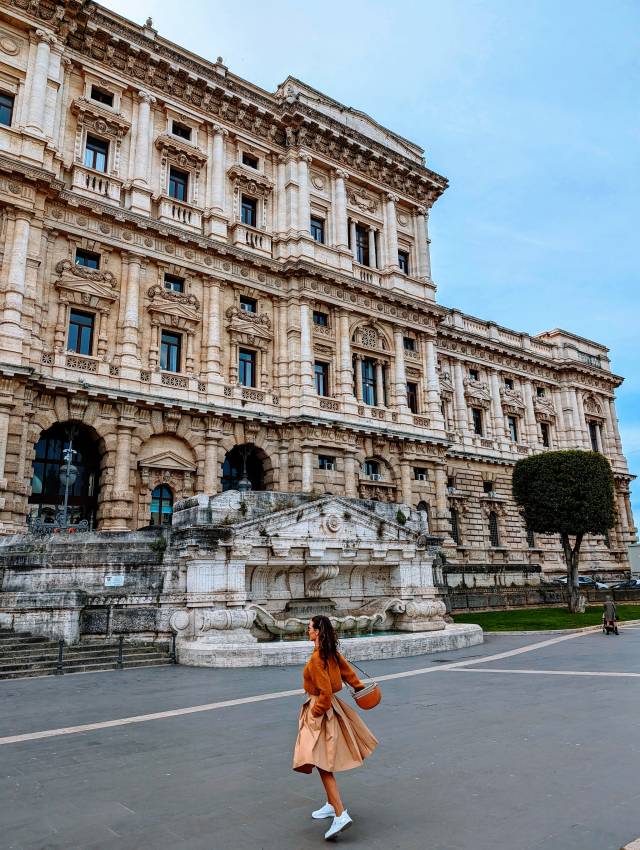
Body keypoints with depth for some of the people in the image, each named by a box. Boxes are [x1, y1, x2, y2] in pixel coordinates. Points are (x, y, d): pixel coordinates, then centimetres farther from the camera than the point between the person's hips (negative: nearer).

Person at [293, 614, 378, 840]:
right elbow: (347, 670, 16)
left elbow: (325, 691, -24)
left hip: (321, 710, -9)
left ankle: (341, 815, -9)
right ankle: (332, 805, 32)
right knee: (325, 761, 21)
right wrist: (358, 687, 30)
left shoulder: (317, 657, -24)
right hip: (329, 705, 9)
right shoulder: (331, 653, 2)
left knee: (322, 764, -7)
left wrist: (316, 712, -12)